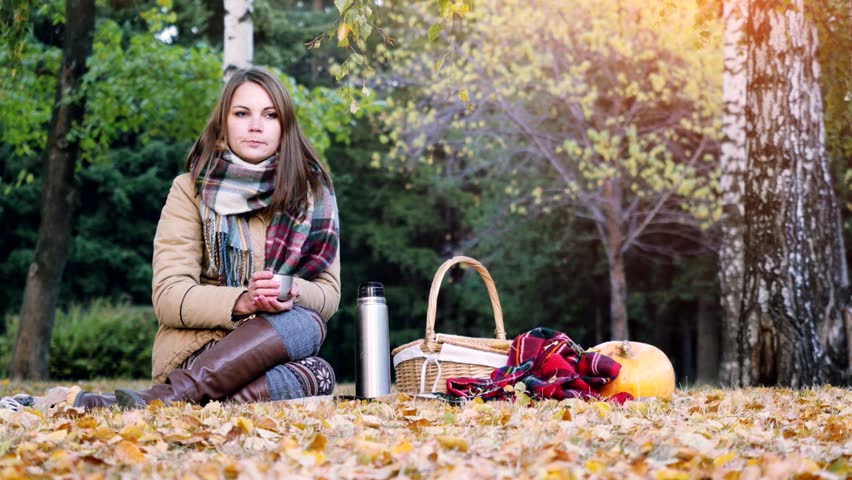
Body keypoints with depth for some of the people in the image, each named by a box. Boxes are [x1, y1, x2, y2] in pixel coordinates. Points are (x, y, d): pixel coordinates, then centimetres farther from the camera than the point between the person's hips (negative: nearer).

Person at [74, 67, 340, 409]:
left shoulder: (312, 190, 8)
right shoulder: (191, 189, 1)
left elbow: (328, 293, 6)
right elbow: (168, 297, -8)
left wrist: (294, 292, -19)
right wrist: (242, 301, -26)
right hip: (196, 346, -4)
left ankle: (159, 400, -38)